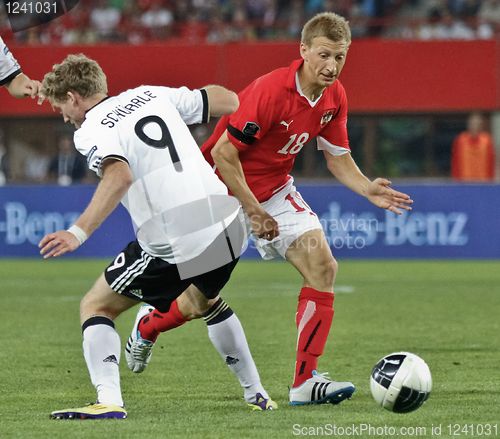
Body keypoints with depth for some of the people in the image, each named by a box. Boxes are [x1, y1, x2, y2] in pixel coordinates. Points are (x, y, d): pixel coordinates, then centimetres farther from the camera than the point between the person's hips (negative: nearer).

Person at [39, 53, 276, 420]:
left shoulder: (91, 131, -5)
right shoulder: (152, 95, 14)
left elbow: (119, 176, -26)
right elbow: (230, 101, 15)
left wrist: (79, 232, -31)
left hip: (174, 247, -7)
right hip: (227, 228, 7)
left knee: (96, 307, 9)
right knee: (208, 300, 37)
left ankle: (109, 402, -11)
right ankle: (256, 395, 39)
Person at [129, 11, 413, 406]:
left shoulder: (334, 97, -6)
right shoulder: (271, 91, -29)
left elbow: (339, 158, 6)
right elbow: (223, 153, -25)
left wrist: (369, 190, -14)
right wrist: (254, 213, -22)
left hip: (275, 191, 6)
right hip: (226, 190, -6)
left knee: (322, 266, -13)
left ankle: (306, 381, -11)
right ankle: (146, 329, 35)